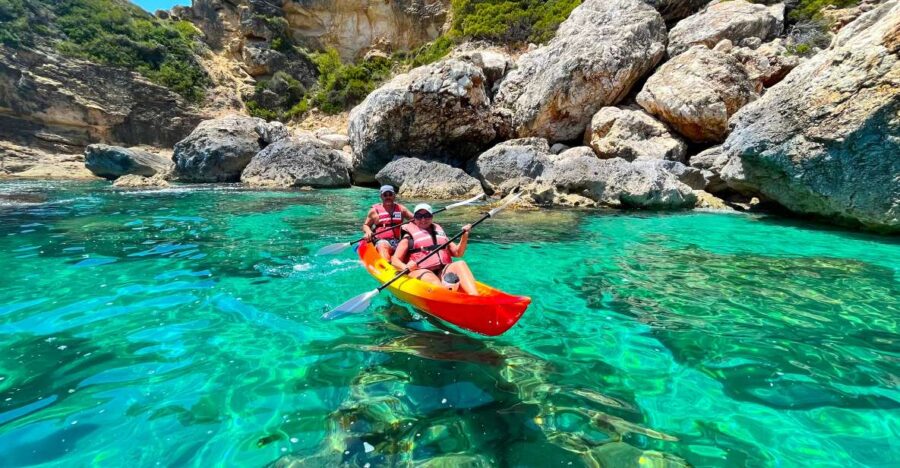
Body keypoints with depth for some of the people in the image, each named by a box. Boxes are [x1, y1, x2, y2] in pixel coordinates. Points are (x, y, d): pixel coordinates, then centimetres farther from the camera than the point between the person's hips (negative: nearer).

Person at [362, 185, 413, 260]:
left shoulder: (401, 209, 18)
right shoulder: (375, 210, 13)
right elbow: (366, 225, 19)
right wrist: (368, 232, -3)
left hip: (399, 241, 3)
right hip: (382, 241, -3)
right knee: (383, 245, -36)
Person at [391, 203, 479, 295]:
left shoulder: (440, 232, 24)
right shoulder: (409, 236, 11)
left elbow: (457, 253, 20)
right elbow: (395, 260, 3)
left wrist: (464, 237, 3)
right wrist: (405, 267, -20)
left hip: (443, 271, 4)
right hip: (421, 272, -3)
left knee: (460, 264, -24)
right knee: (434, 281, -36)